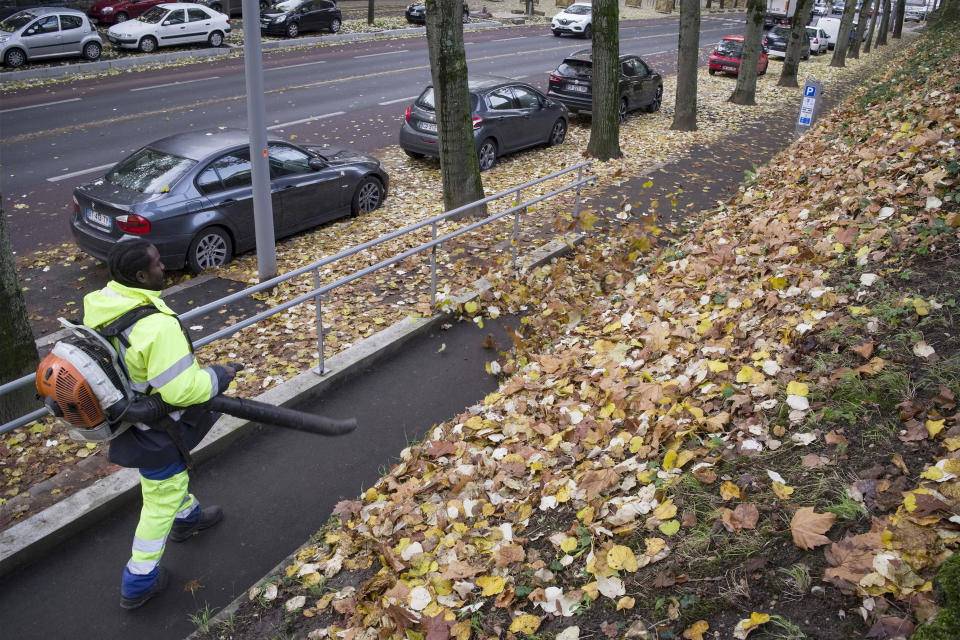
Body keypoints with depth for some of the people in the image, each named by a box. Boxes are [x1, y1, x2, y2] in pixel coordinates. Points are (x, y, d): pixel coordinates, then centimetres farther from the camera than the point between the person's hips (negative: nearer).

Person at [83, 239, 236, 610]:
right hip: (153, 432, -9)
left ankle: (187, 517, 60)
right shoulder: (157, 326, -36)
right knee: (161, 502, 11)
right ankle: (138, 584, 27)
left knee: (172, 473, 33)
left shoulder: (99, 303, -9)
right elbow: (180, 390, -33)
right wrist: (217, 377, -15)